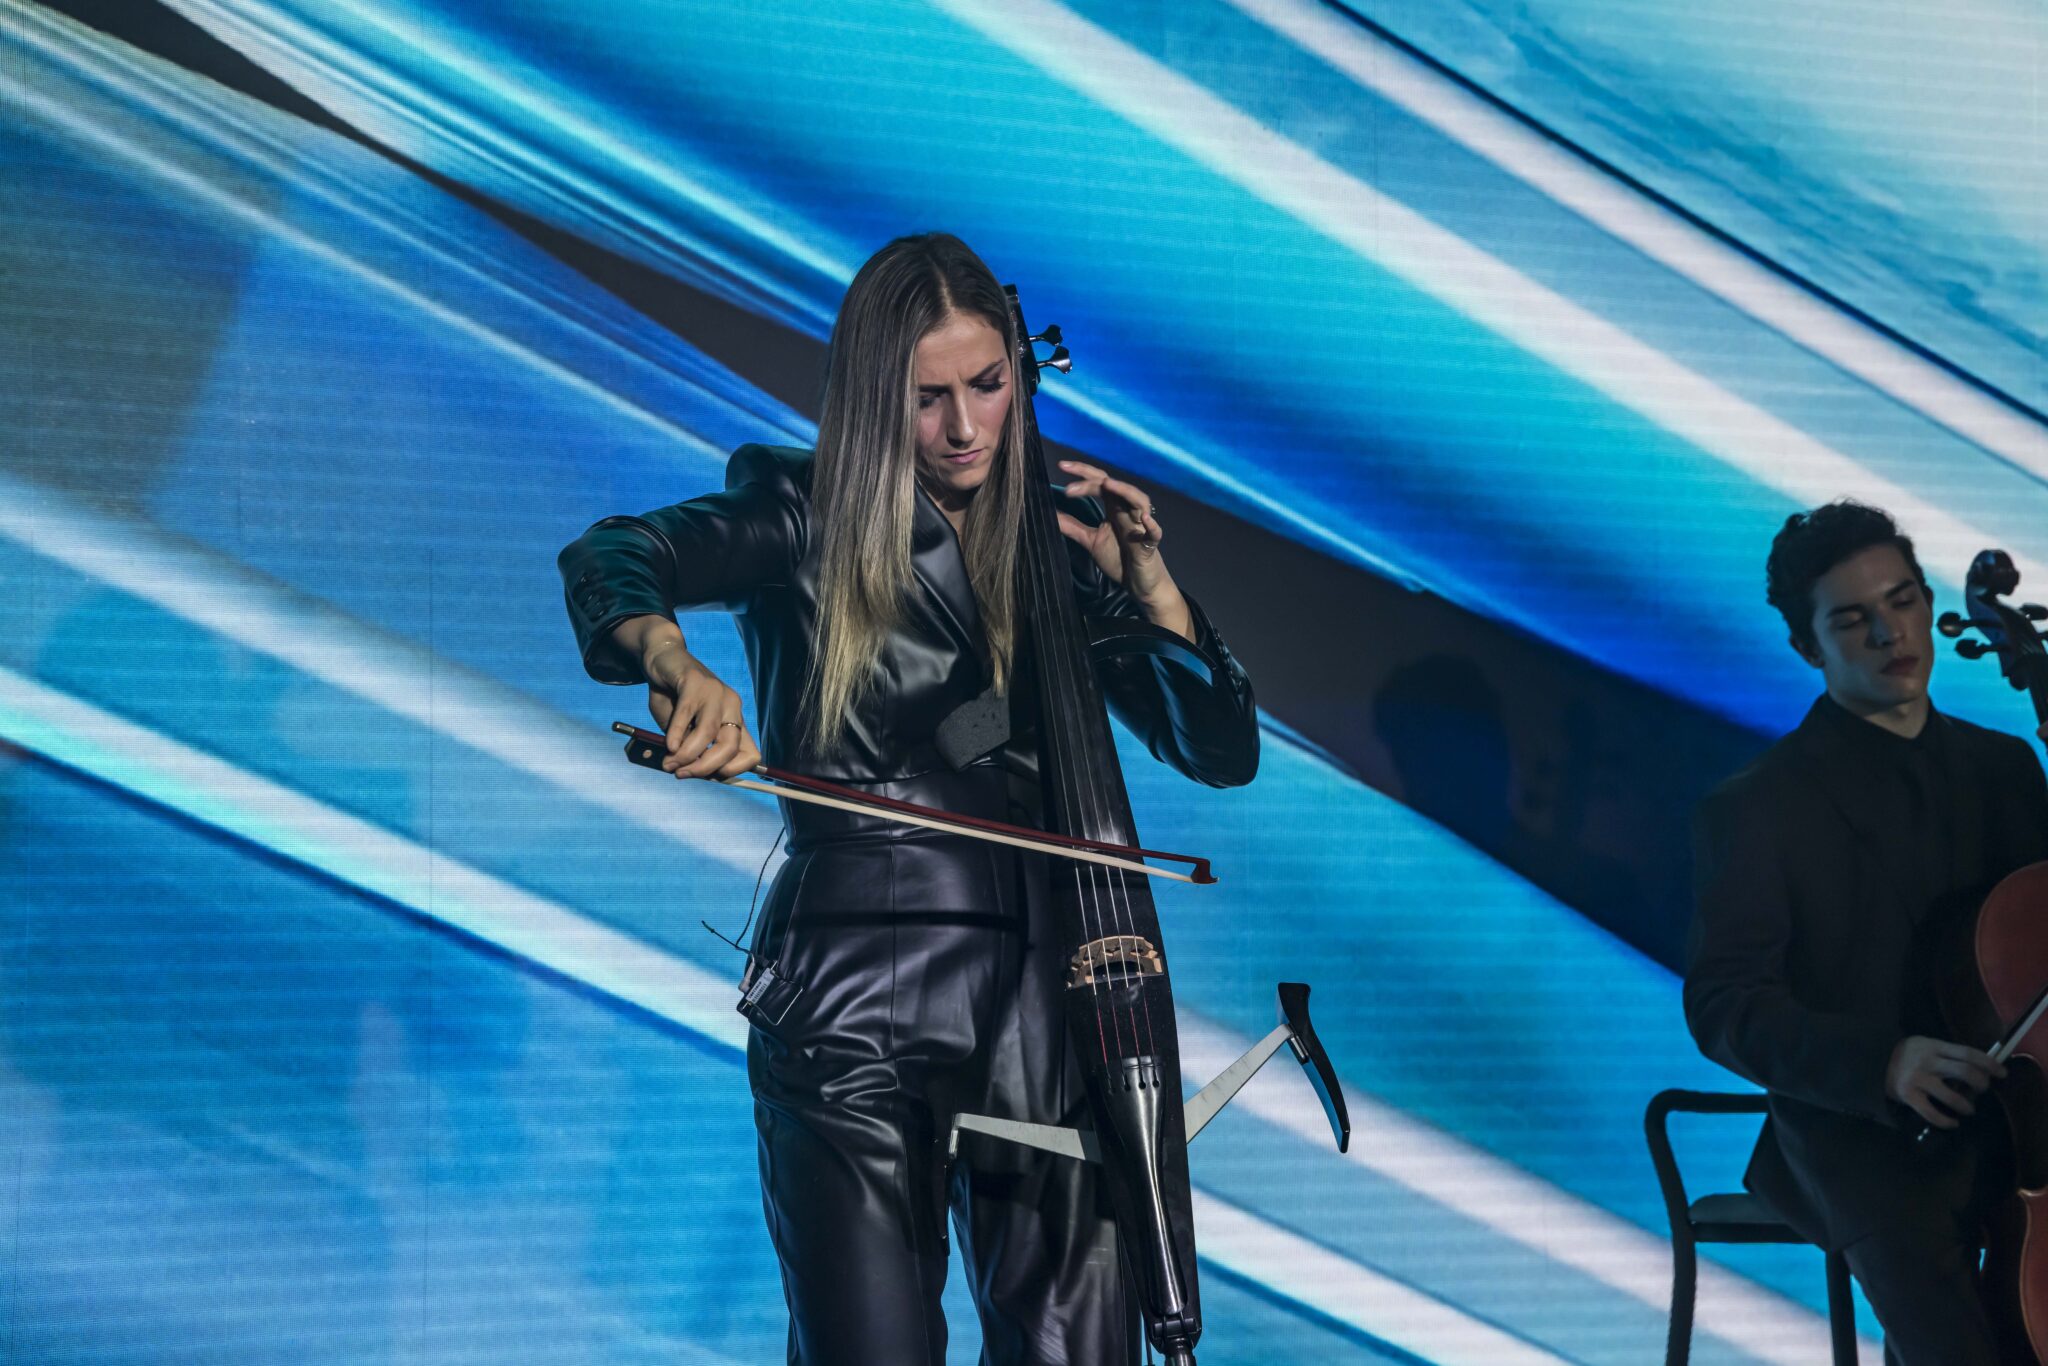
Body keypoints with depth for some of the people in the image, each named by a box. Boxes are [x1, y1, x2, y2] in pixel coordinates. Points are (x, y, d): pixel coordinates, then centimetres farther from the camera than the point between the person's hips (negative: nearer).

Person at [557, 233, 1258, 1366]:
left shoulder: (1055, 549, 12)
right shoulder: (806, 523, 3)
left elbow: (1223, 751, 11)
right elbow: (610, 559, -15)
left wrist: (1147, 581, -2)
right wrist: (674, 664, -36)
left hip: (1040, 1005, 3)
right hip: (852, 1012, -3)